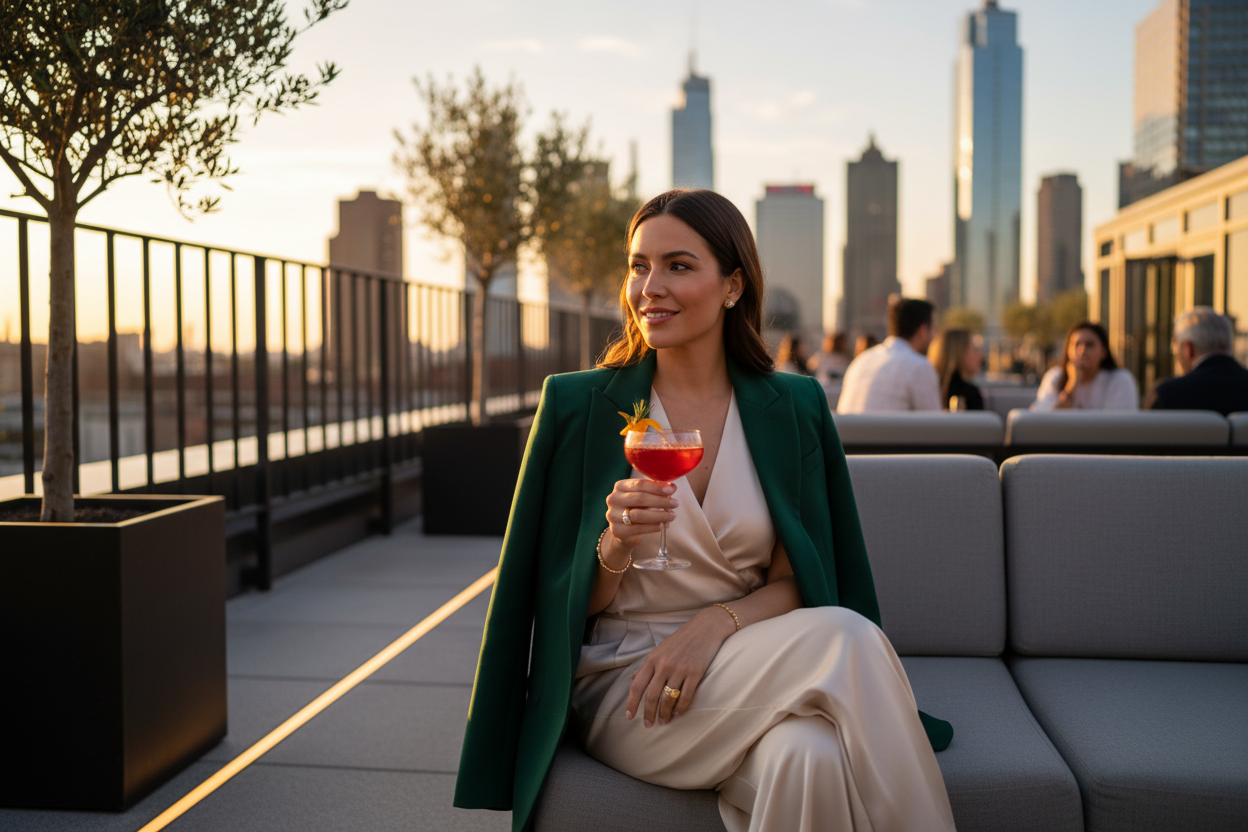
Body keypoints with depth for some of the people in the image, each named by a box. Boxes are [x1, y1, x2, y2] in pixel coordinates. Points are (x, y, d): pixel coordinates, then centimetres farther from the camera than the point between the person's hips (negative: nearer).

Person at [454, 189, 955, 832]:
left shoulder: (792, 407, 5)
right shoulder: (577, 404, -1)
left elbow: (796, 582, 3)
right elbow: (568, 604, 2)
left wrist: (715, 624, -16)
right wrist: (615, 546, -20)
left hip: (749, 669, 2)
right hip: (619, 680, -2)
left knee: (811, 758, -35)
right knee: (846, 641, -28)